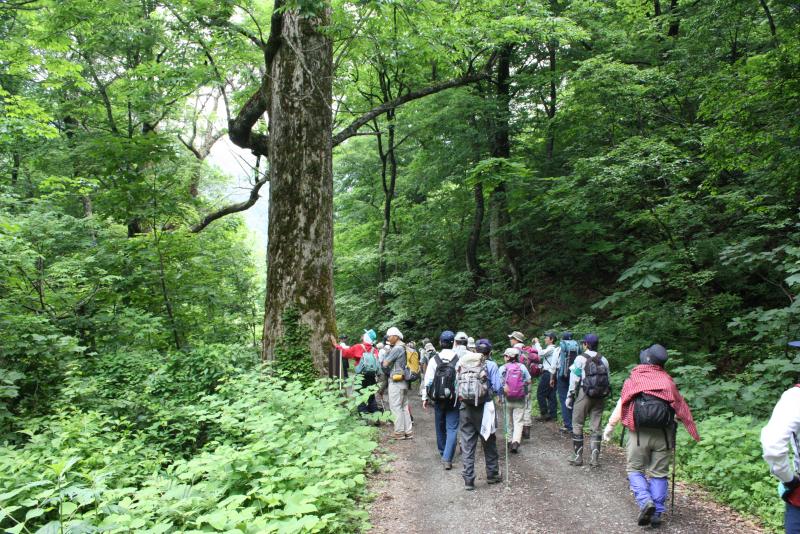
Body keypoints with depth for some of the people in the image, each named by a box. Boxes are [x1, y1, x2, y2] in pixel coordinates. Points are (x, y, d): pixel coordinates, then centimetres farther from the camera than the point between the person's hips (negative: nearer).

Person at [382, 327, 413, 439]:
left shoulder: (397, 348, -17)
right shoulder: (405, 348, 11)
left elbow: (385, 363, -14)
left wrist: (386, 372, 6)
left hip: (396, 382, -9)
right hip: (404, 382, 9)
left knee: (396, 407, -1)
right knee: (404, 407, 12)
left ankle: (399, 432, 3)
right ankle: (408, 432, 15)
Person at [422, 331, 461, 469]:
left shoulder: (434, 360, -6)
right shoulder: (459, 360, -11)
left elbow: (428, 380, -3)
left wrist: (425, 397, 6)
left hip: (438, 399, 2)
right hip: (454, 399, -2)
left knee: (440, 426, 19)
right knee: (452, 428, 2)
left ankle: (442, 452, 36)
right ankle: (447, 458, -8)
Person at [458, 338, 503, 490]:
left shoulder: (463, 363, 3)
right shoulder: (491, 365, -6)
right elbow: (497, 388, -10)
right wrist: (500, 394, 10)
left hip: (466, 407, 2)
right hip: (484, 407, -2)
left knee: (467, 444, 7)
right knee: (489, 443, 16)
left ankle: (468, 480, 7)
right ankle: (492, 474, 29)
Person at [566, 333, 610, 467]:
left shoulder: (581, 358, -8)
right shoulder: (603, 359, 8)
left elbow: (574, 380, -8)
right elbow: (607, 379, 11)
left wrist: (570, 396, -1)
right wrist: (604, 395, 18)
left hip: (584, 395, -5)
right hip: (600, 396, 5)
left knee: (577, 426, 6)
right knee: (596, 427, 9)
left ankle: (578, 456, 9)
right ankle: (595, 458, 6)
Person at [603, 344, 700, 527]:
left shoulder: (633, 380, 0)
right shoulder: (668, 381, 5)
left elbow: (621, 406, 1)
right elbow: (680, 408, 6)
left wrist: (609, 427, 12)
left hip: (639, 433, -2)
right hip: (663, 434, 2)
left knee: (635, 470, 10)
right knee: (659, 474, 12)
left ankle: (645, 501, -11)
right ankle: (657, 513, 12)